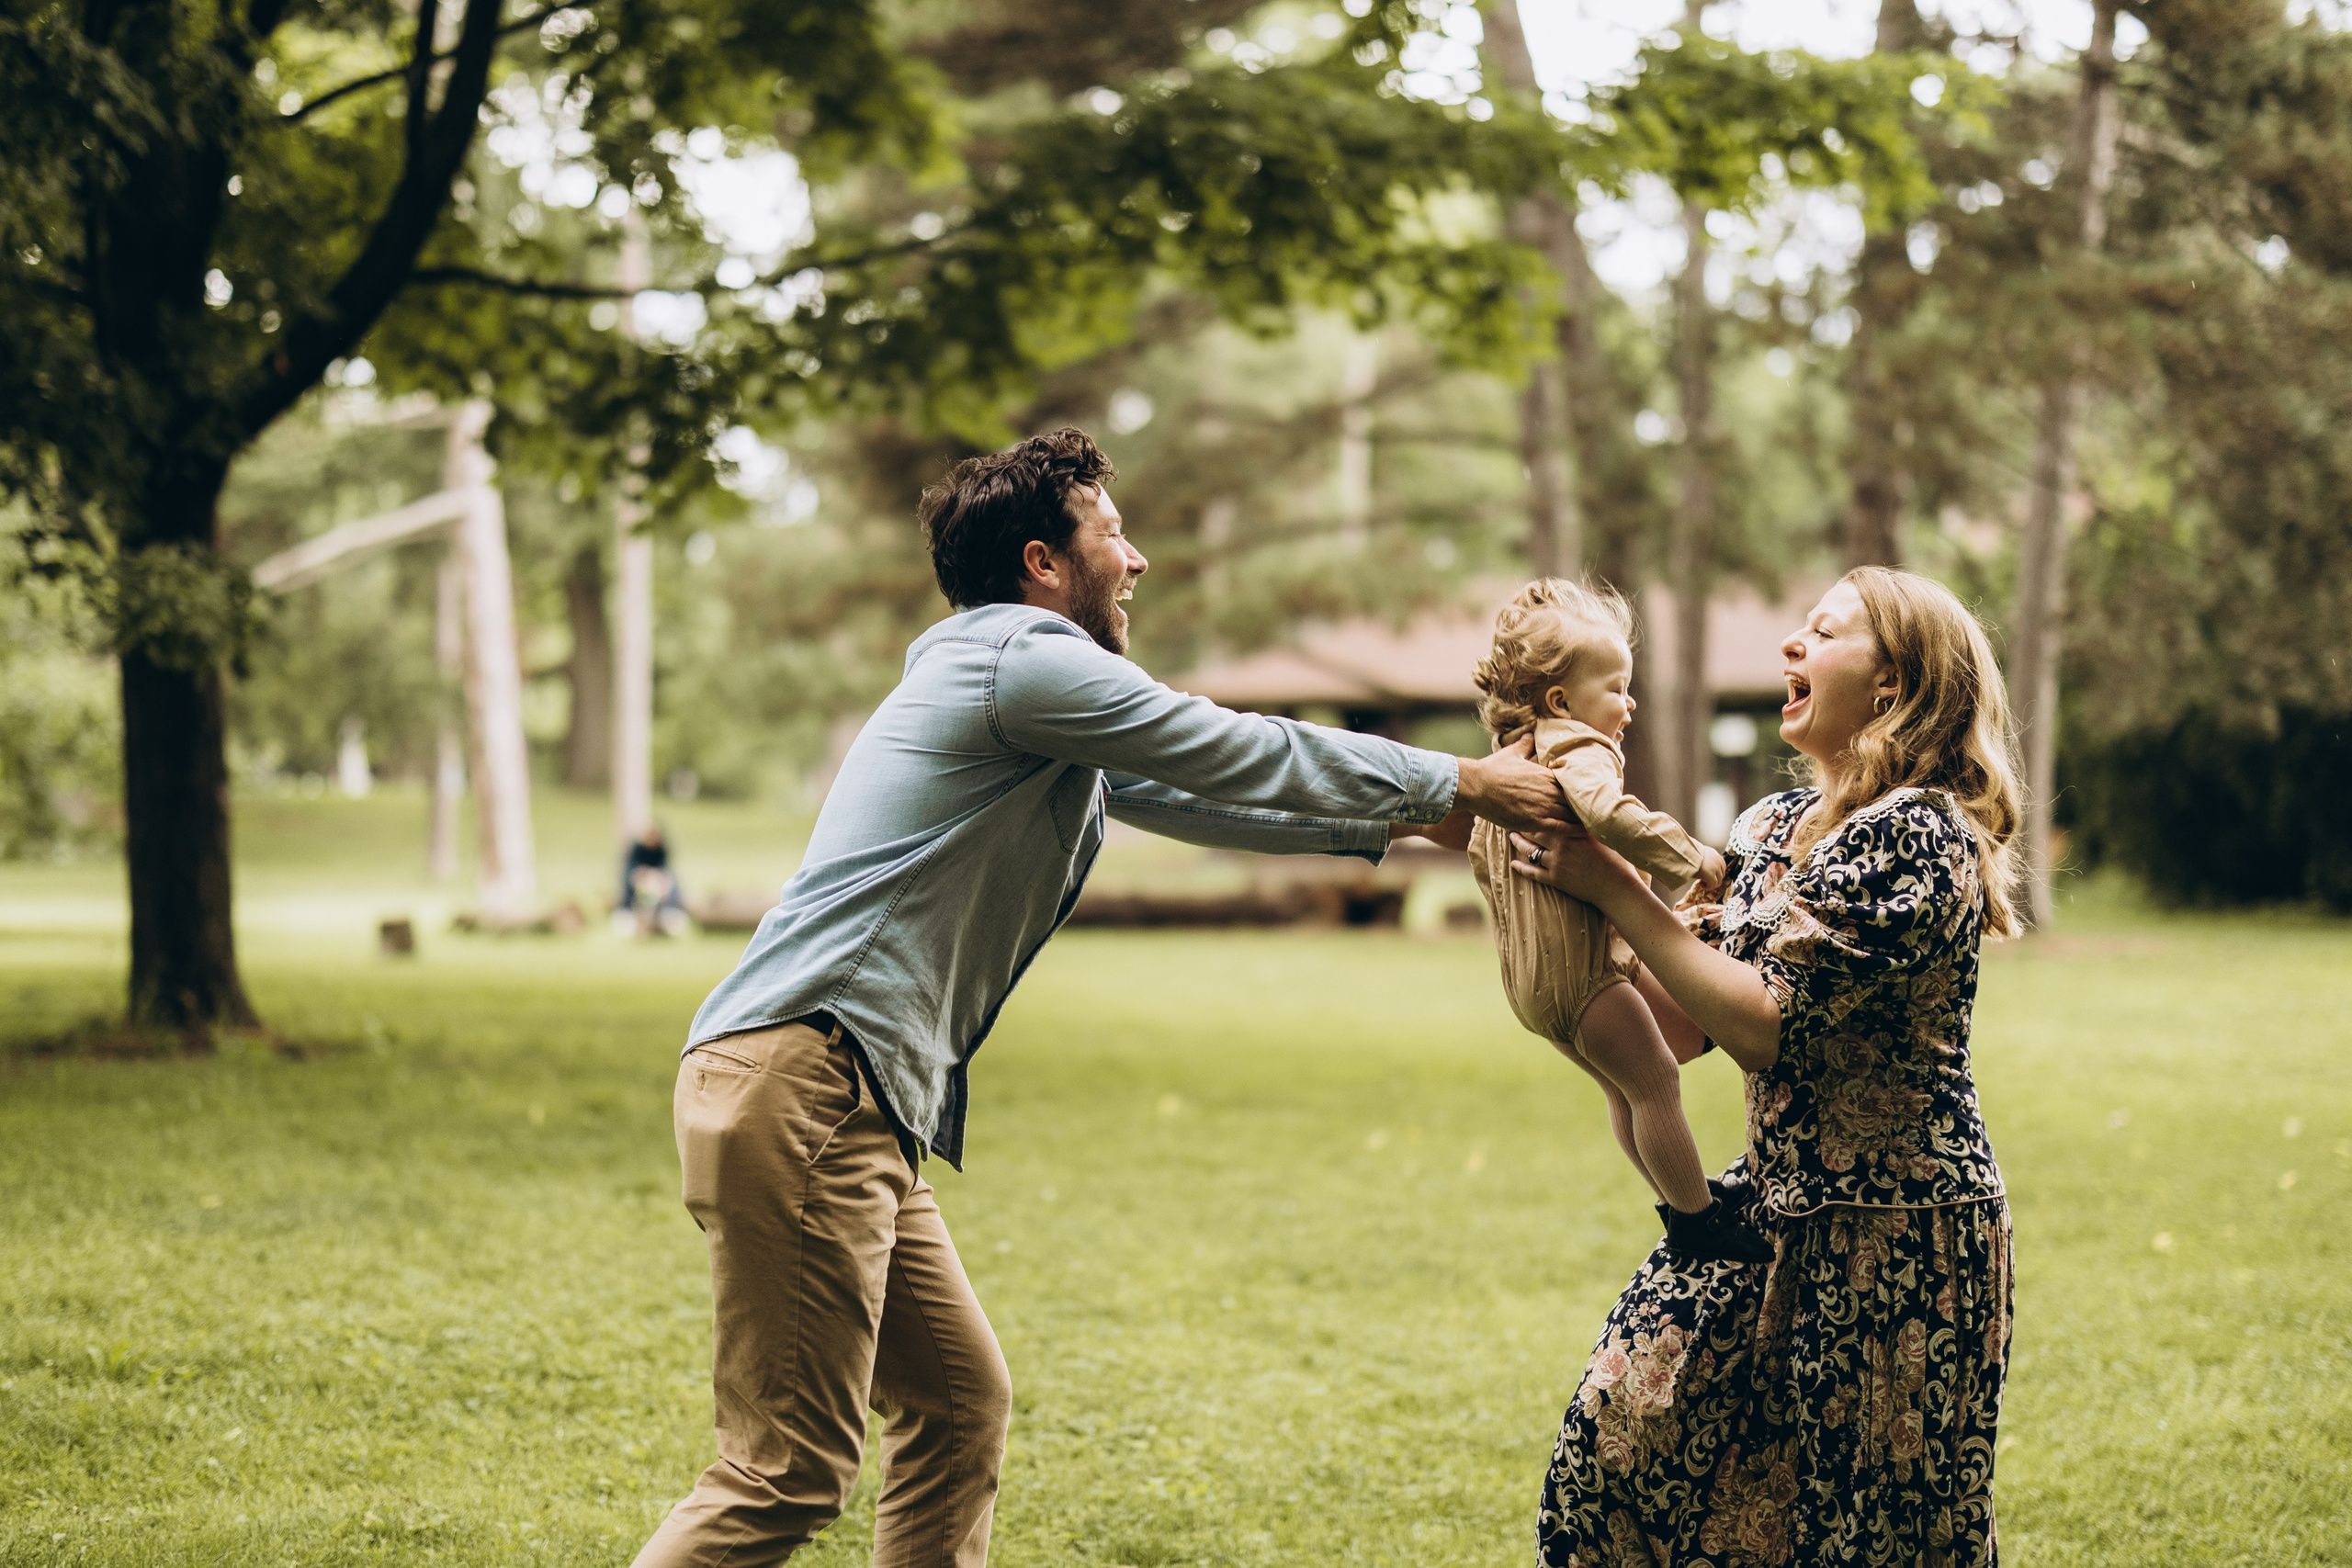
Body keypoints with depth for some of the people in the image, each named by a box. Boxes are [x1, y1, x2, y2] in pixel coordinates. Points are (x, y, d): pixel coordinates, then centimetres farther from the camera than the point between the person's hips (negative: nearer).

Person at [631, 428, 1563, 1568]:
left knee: (958, 1405, 16)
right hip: (799, 1080, -11)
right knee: (792, 1473, -12)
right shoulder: (1028, 662, -6)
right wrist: (1456, 785, 9)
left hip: (847, 1104, 11)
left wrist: (1399, 820, 32)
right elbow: (1249, 759, -1)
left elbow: (1192, 799, 32)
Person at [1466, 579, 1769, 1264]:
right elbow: (1616, 820, -37)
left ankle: (1681, 1204, 27)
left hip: (1531, 971, 10)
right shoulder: (1580, 754, -17)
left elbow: (1479, 851, 25)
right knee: (1654, 1080, -4)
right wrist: (1691, 860, -24)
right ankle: (1696, 1216, -1)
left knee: (1625, 1089, 18)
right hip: (1580, 964, -10)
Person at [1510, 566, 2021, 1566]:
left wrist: (1615, 891, -20)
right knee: (1622, 1440, 5)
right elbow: (1681, 1020, 8)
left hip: (1893, 1239, -8)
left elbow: (1764, 1025, -23)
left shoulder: (1913, 838, -17)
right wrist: (1575, 871, 1)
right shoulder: (1776, 826, 10)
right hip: (1776, 1209, 8)